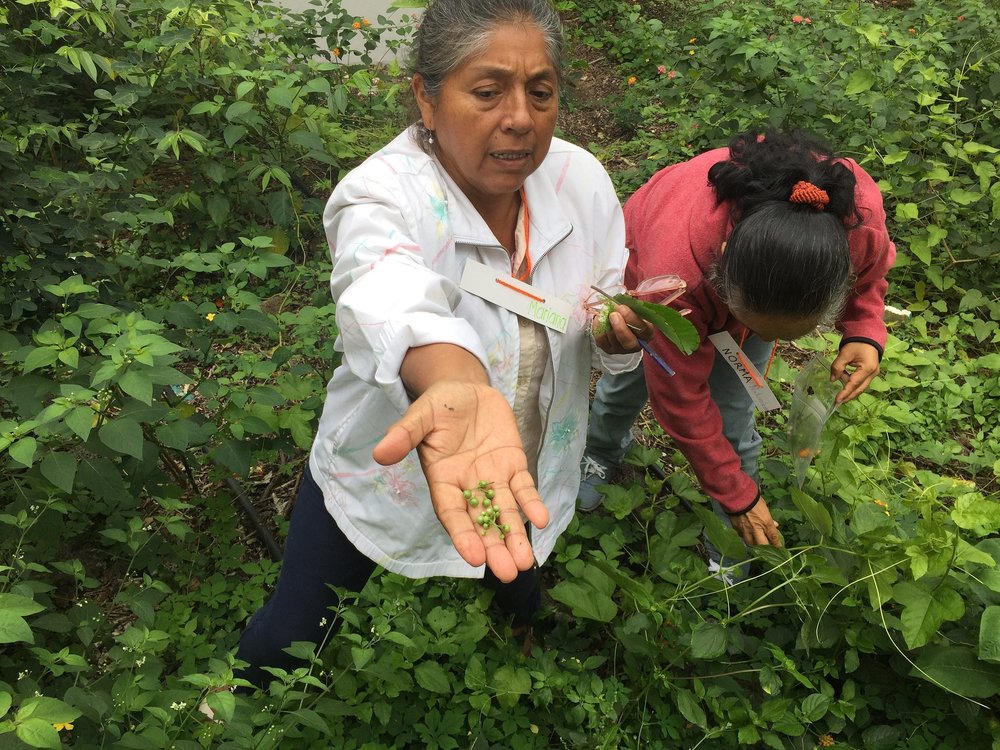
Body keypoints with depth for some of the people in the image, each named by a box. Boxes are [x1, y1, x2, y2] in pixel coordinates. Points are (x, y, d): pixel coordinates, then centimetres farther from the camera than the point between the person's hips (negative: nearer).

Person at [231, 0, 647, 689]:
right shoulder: (380, 198, -30)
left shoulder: (582, 180, -16)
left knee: (521, 605, 28)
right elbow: (397, 306, -54)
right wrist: (454, 390, -75)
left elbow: (609, 340, -4)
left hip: (527, 476, 4)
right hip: (385, 466, -3)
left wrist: (619, 327, -28)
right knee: (288, 639, 12)